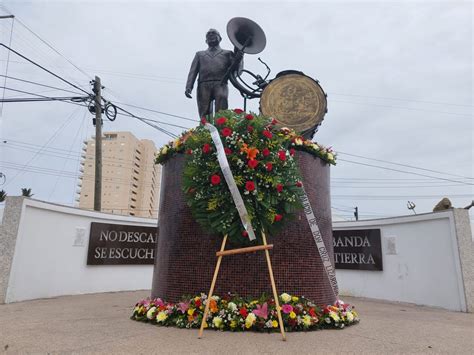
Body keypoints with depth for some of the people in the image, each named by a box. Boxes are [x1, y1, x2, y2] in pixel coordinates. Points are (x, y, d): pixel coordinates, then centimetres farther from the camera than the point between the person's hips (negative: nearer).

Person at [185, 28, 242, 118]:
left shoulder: (227, 53, 28)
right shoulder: (200, 54, 32)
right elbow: (193, 72, 20)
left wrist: (238, 59, -10)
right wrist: (188, 87, 2)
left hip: (220, 84, -1)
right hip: (204, 86, 2)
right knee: (205, 115, -13)